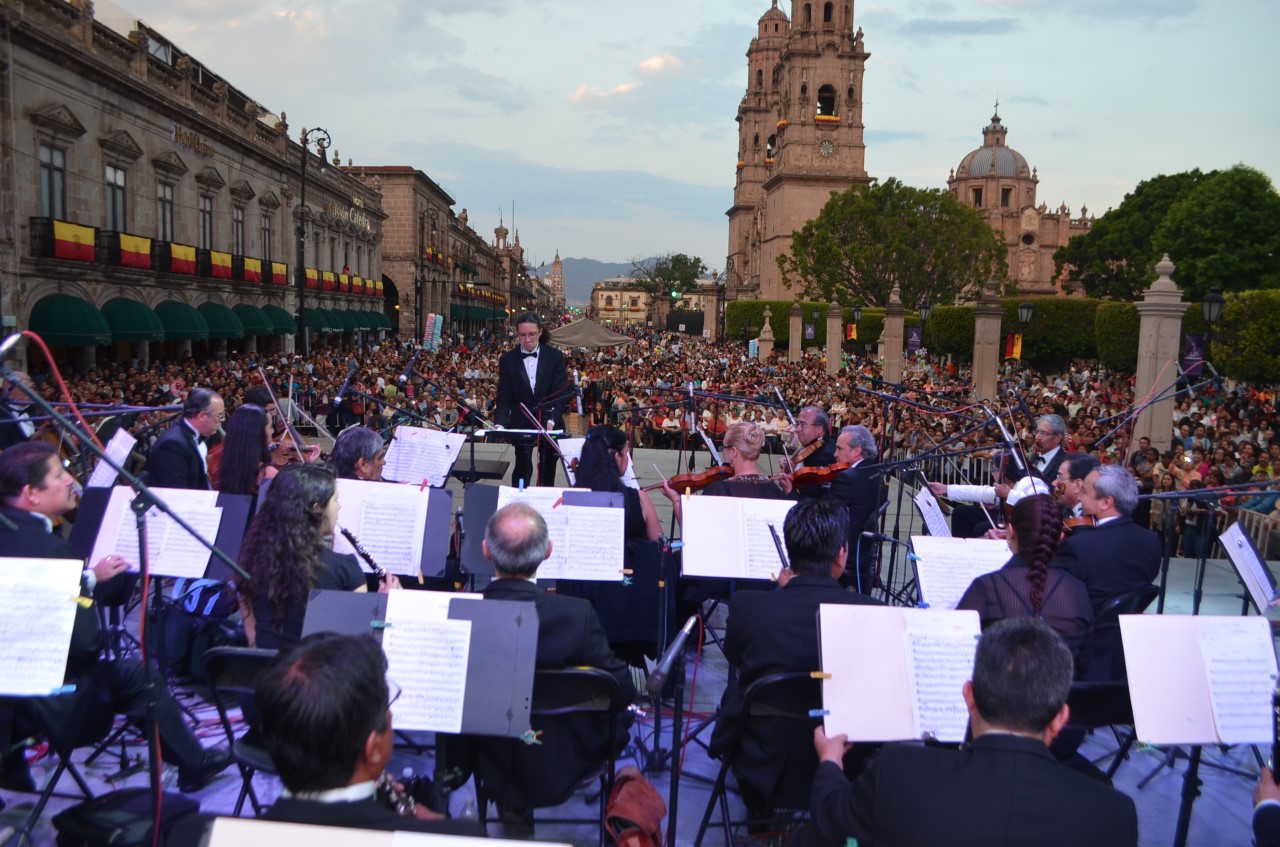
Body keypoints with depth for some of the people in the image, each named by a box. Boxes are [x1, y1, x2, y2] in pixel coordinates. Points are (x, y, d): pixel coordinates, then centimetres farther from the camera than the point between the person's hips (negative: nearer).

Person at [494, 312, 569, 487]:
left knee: (547, 472, 10)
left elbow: (562, 393, -7)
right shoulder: (507, 360, -2)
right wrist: (500, 423, -20)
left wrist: (552, 419, -23)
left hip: (549, 422, 0)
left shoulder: (555, 356, -4)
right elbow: (504, 398, -4)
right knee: (522, 471, 0)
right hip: (521, 423, 0)